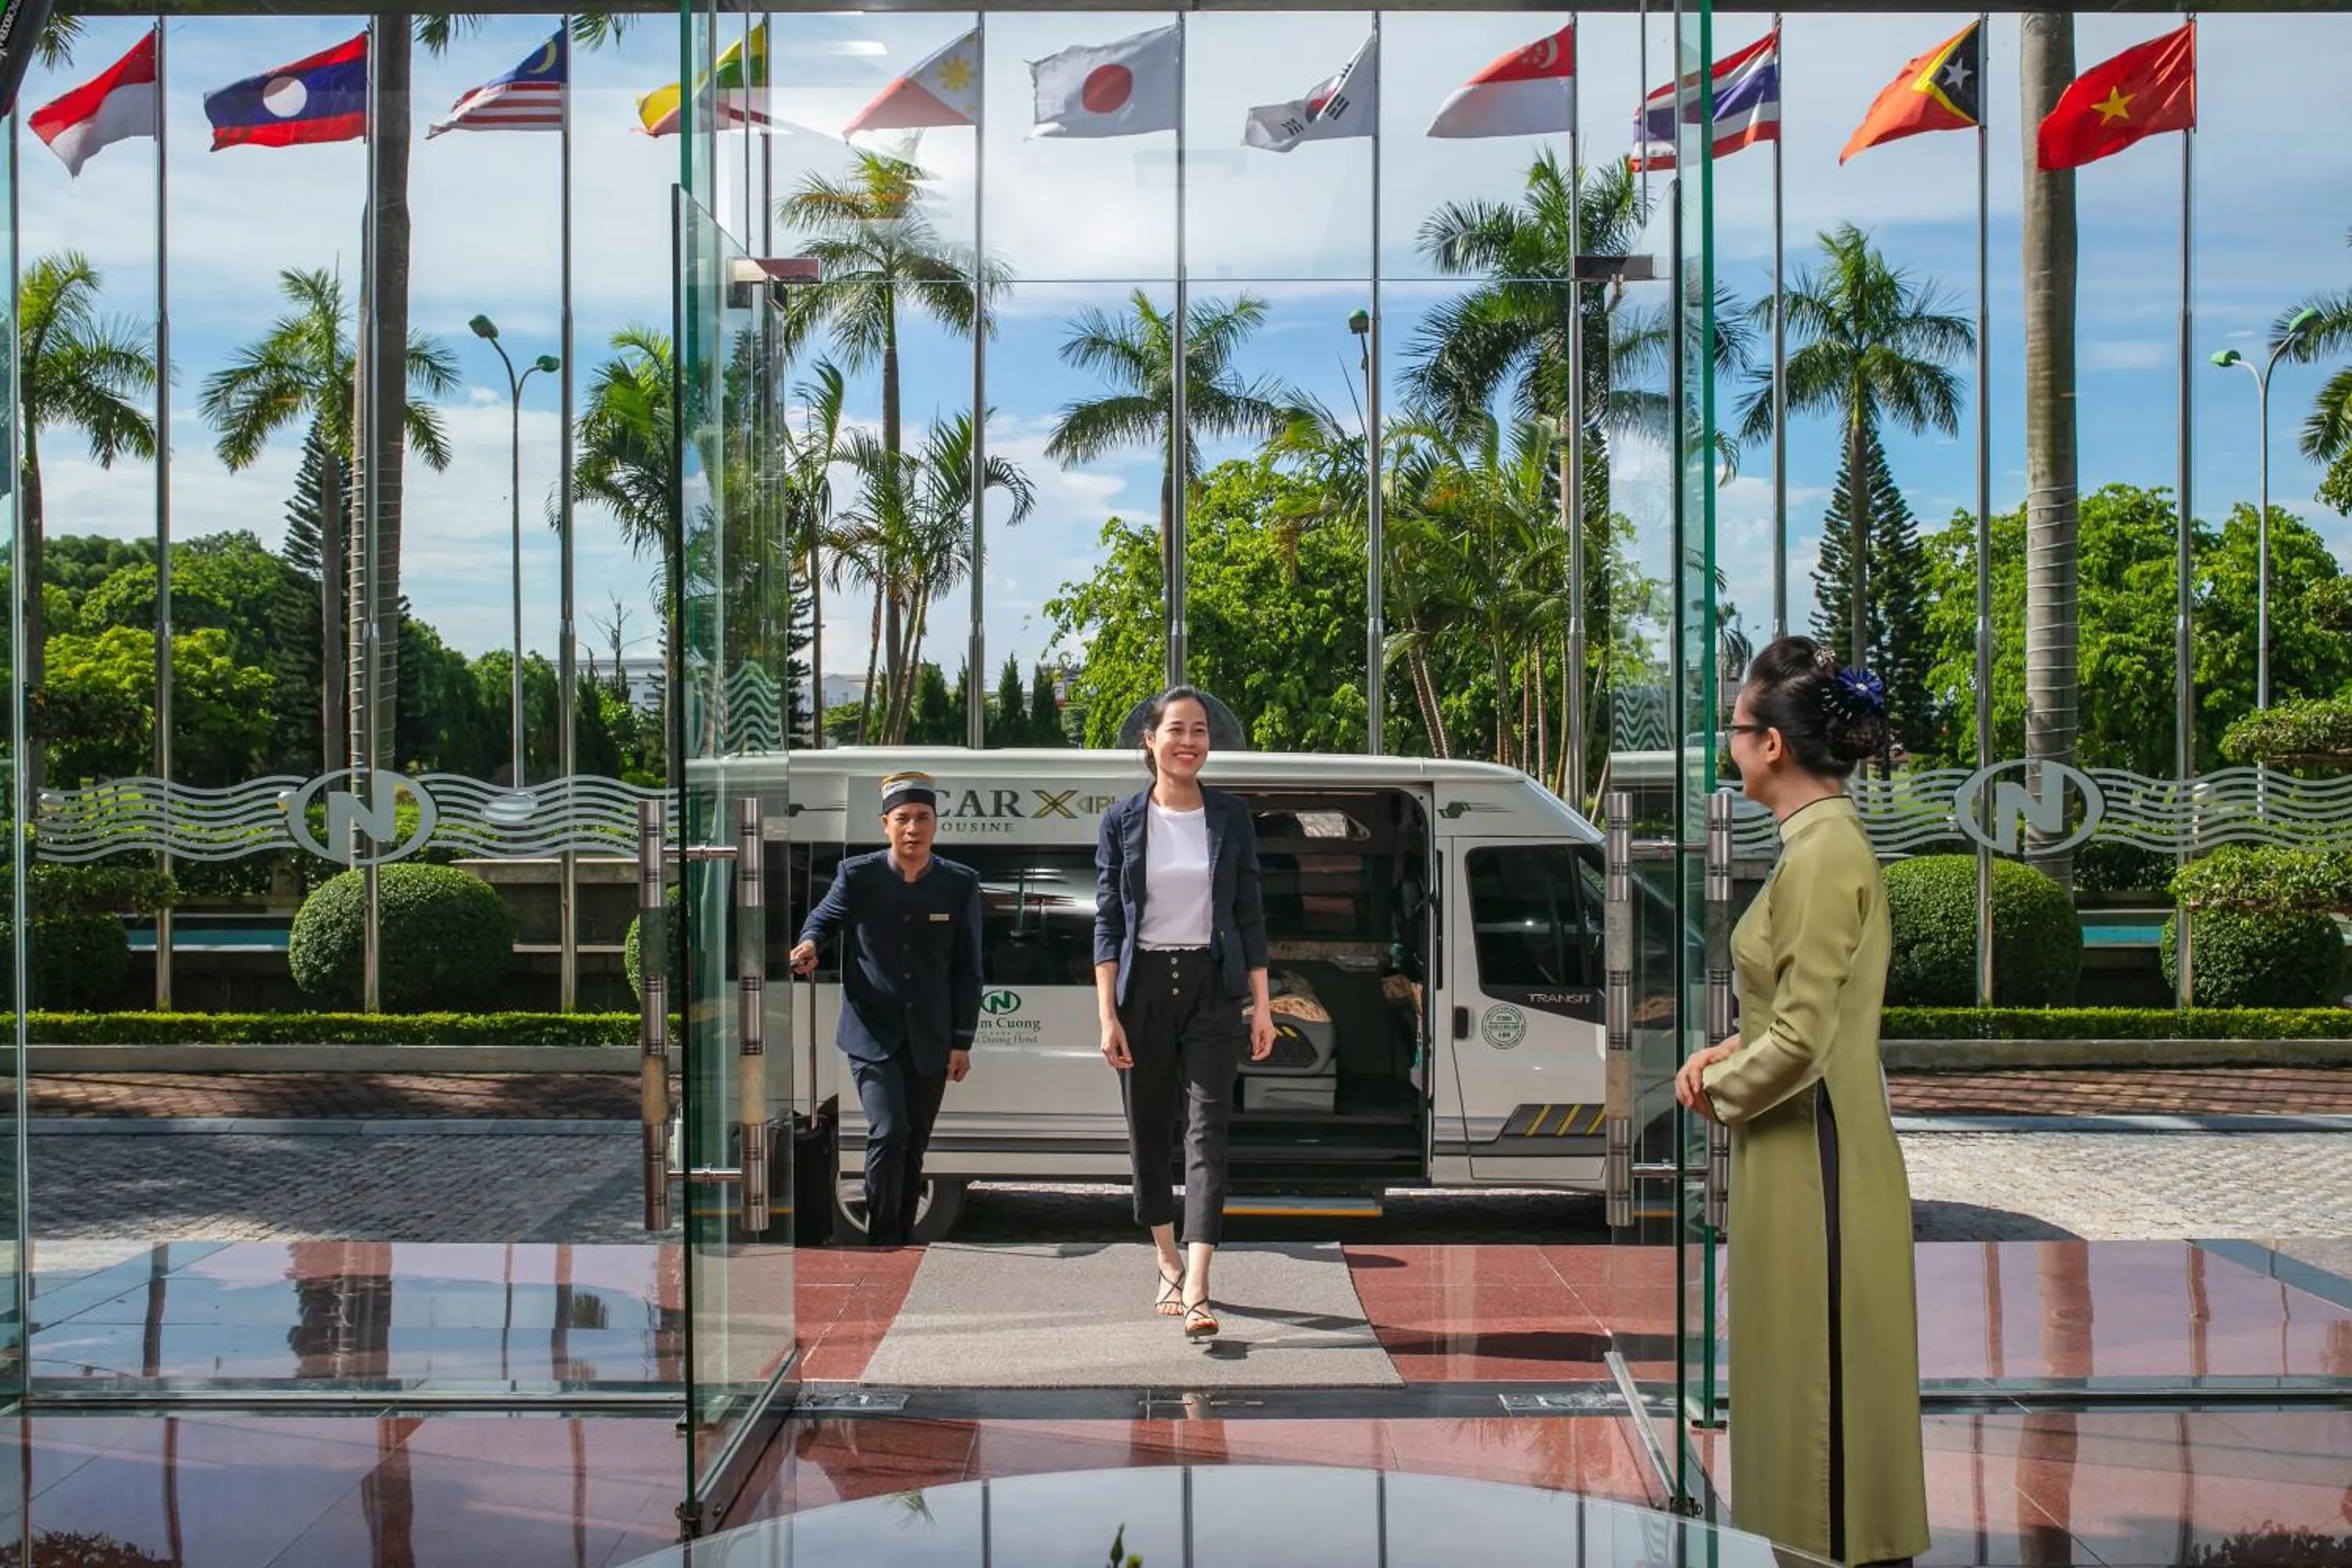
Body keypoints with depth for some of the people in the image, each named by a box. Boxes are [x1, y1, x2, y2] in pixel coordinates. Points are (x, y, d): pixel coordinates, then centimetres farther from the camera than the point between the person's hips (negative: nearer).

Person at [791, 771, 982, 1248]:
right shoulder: (858, 876, -3)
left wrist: (962, 1042, 3)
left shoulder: (960, 884, 1)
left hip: (930, 1042, 2)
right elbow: (822, 919, 14)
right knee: (889, 1133, -17)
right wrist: (809, 944, -11)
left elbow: (967, 970, 5)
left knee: (913, 1149, 9)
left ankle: (903, 1240, 21)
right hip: (873, 1035, -2)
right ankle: (882, 1240, -7)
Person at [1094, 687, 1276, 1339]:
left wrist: (1261, 1005, 1)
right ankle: (1169, 1265, 28)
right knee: (1150, 1131, 9)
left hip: (1212, 986, -1)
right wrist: (1108, 1015, -5)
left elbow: (1249, 914, 6)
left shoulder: (1231, 816, 3)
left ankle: (1196, 1293, -15)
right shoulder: (1122, 821, 2)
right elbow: (1107, 922, 1)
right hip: (1145, 985, 1)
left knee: (1207, 1131, -9)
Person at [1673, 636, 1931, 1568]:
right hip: (1810, 1150, 10)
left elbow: (1800, 1042, -22)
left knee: (1818, 1382, 0)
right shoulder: (1828, 842, 11)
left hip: (1813, 1158, -10)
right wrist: (1731, 1053, 7)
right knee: (1816, 1382, 17)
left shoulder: (1822, 856, -19)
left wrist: (1720, 1087, -5)